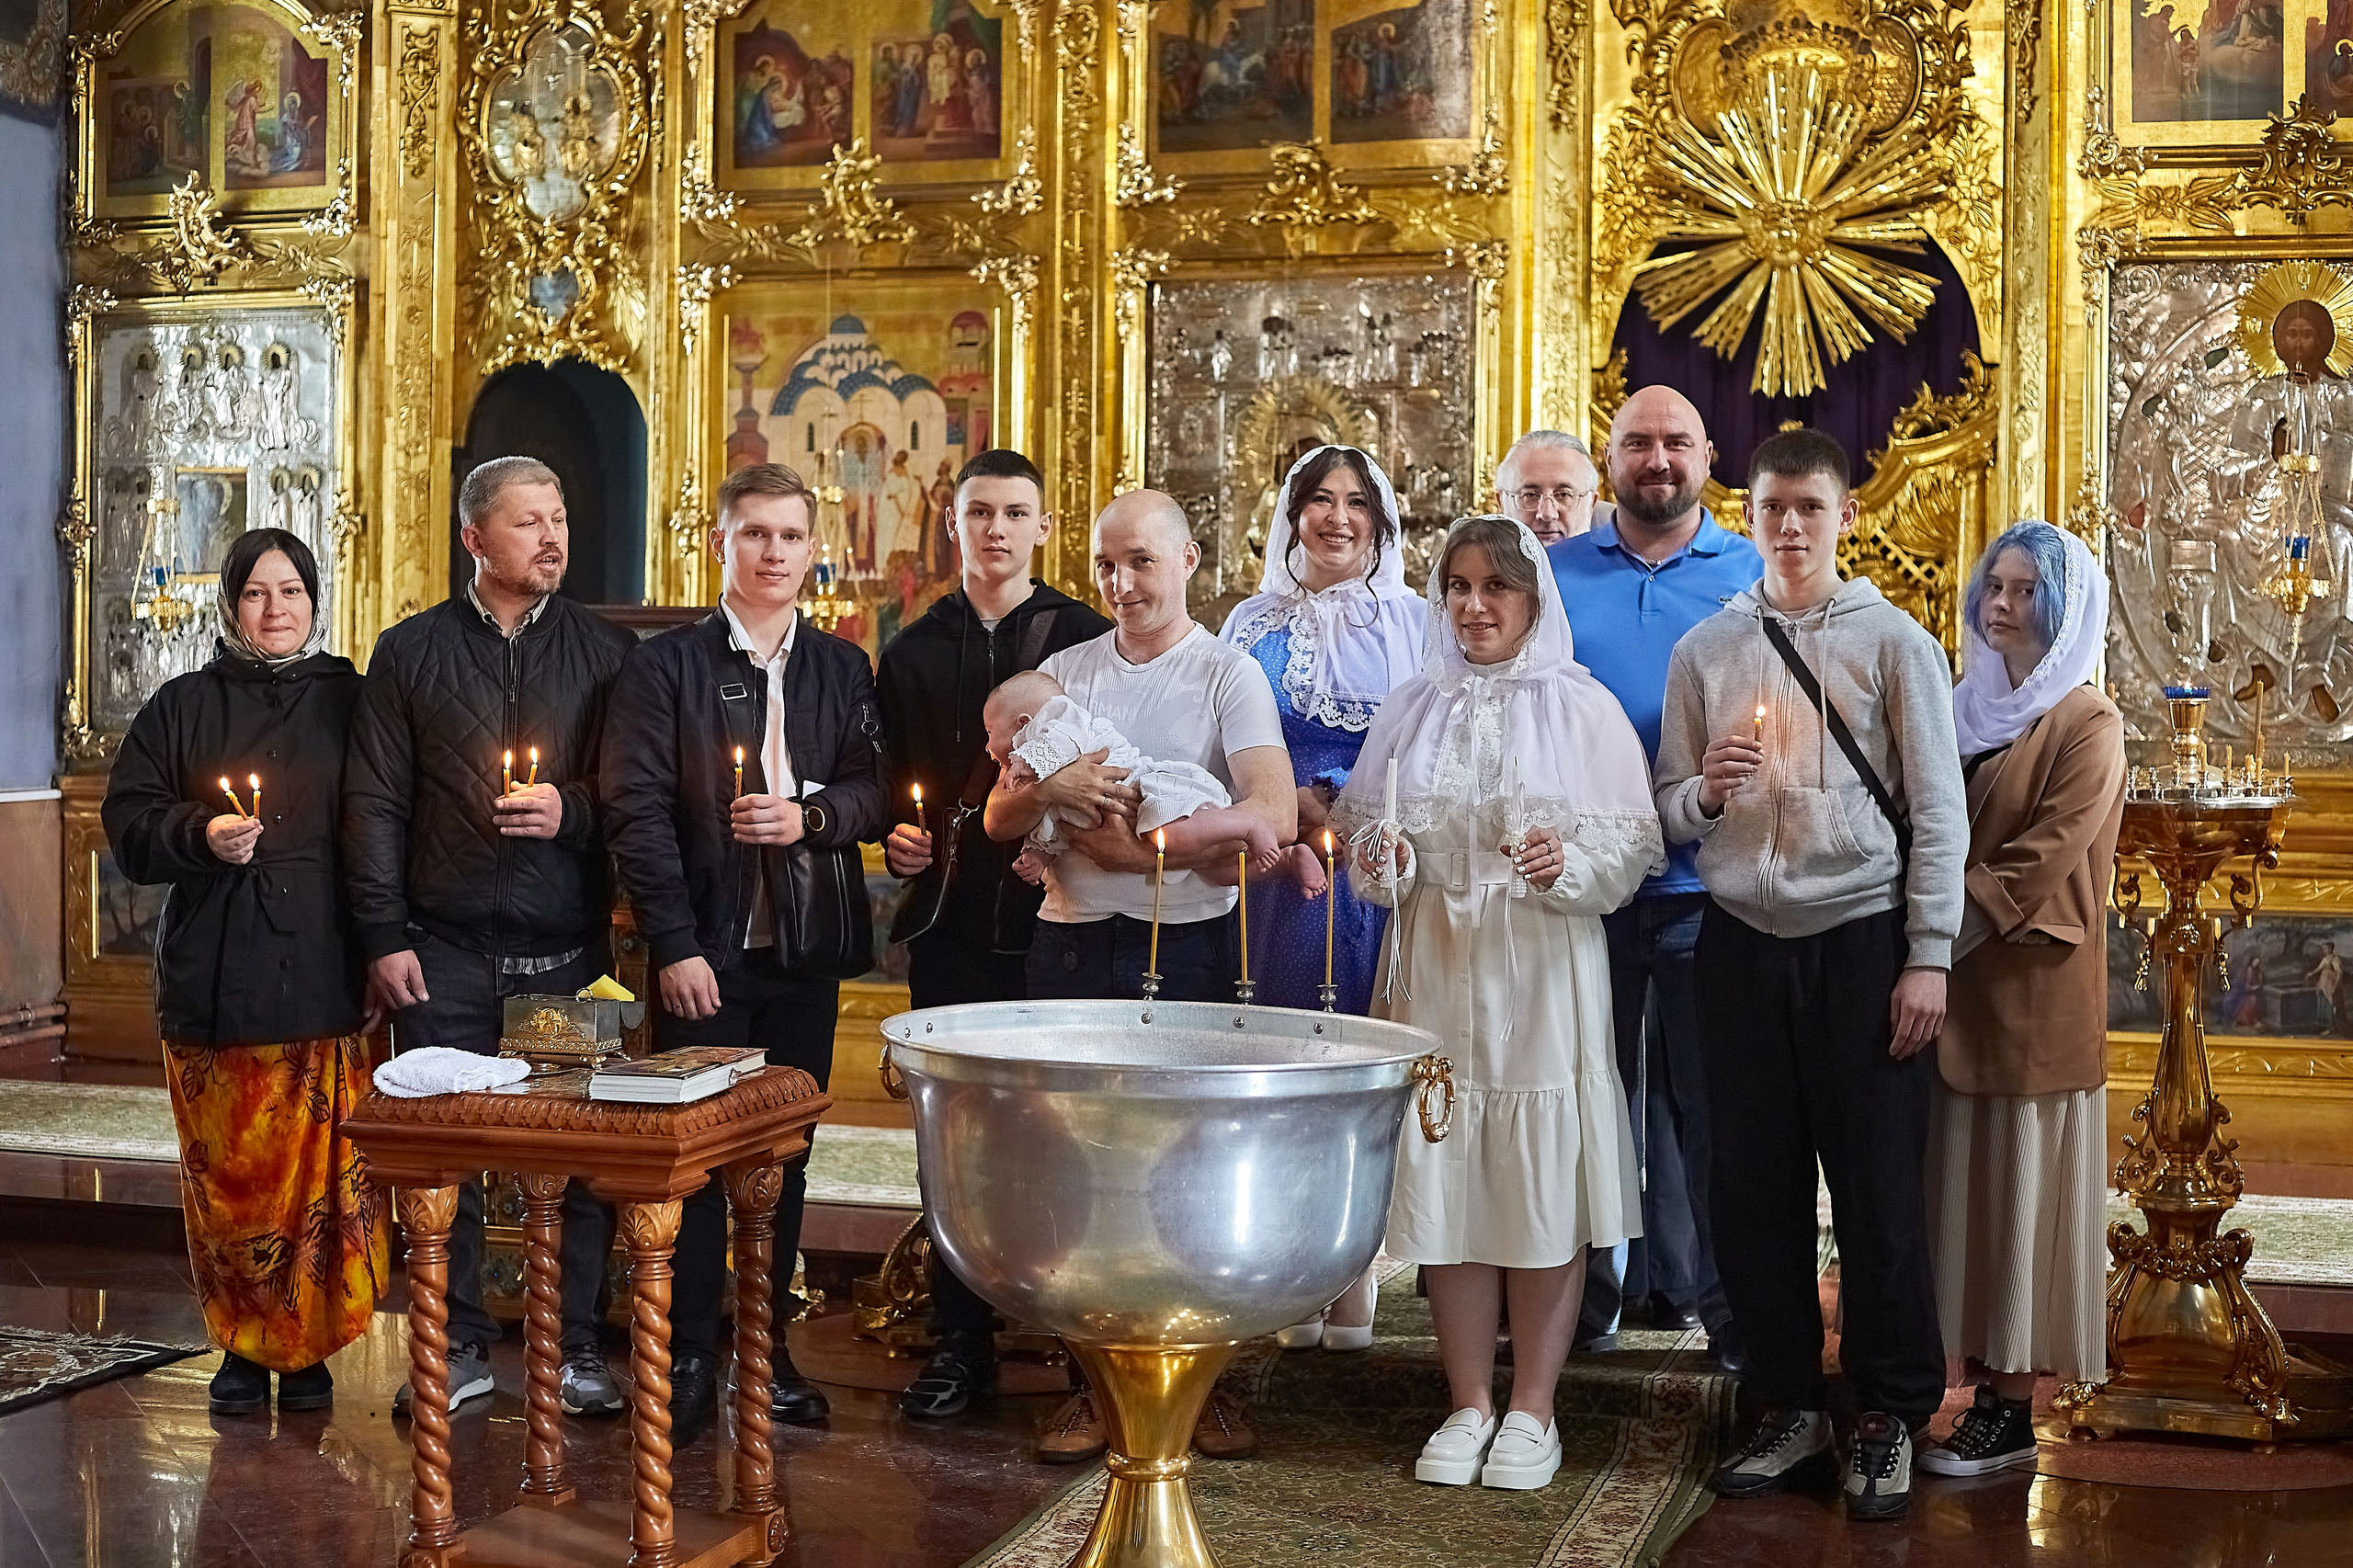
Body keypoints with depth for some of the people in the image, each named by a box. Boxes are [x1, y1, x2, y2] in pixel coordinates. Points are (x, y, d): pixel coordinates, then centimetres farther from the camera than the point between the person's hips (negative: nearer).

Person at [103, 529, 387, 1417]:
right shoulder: (183, 707, 9)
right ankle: (242, 1347, 16)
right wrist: (201, 836, -14)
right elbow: (129, 827, 6)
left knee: (324, 1171, -1)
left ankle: (308, 1347, 11)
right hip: (215, 985, 1)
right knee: (227, 1175, 3)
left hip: (326, 981, 0)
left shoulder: (351, 703, 9)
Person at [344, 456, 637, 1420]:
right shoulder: (411, 652, 7)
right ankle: (458, 1344, 18)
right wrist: (384, 936, -2)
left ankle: (574, 1345, 15)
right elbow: (374, 804, 4)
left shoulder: (604, 652, 7)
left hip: (568, 951, 0)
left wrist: (572, 811, -13)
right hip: (444, 950, 0)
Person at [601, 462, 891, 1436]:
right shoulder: (665, 665, 1)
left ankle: (766, 1346, 19)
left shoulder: (842, 670, 11)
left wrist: (812, 814, -13)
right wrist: (674, 945, -12)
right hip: (704, 952, -3)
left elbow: (880, 793, 8)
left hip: (806, 952, 3)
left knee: (785, 1155, 8)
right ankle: (690, 1355, 10)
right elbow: (637, 808, -5)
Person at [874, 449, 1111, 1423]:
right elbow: (889, 786, 16)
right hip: (950, 923, 3)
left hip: (1057, 916, -3)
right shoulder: (913, 653, 14)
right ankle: (961, 1344, 16)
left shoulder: (1088, 641, 4)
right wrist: (899, 841, -3)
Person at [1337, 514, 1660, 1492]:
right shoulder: (1413, 708, 11)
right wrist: (1384, 858, -8)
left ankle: (1533, 1409, 12)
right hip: (1437, 968, 3)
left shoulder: (1583, 708, 1)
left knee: (1544, 1183, -1)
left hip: (1546, 972, -2)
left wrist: (1570, 863, -21)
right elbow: (1362, 830, 13)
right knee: (1444, 1182, 3)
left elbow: (1631, 846, -2)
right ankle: (1468, 1403, 15)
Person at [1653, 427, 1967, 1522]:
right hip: (1742, 941, 3)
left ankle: (1890, 1419, 14)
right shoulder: (1704, 651, 10)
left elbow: (1938, 812, 0)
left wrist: (1928, 958, -6)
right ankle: (1790, 1410, 20)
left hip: (1861, 940, -2)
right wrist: (1707, 791, -12)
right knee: (1753, 1187, 6)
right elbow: (1667, 813, 11)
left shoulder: (1895, 642, 2)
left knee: (1878, 1186, 0)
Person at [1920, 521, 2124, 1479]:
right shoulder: (1968, 711, 13)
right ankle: (1980, 1381, 15)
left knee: (2020, 1191, 0)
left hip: (2032, 993, -6)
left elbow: (2036, 865, -15)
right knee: (1961, 1186, 8)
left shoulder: (2087, 728, -7)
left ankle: (2010, 1412, 7)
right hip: (1956, 989, 6)